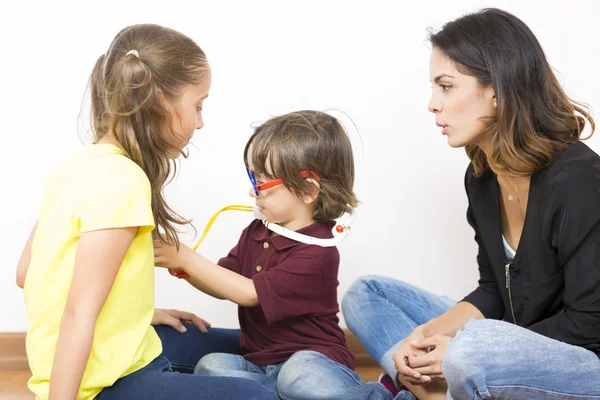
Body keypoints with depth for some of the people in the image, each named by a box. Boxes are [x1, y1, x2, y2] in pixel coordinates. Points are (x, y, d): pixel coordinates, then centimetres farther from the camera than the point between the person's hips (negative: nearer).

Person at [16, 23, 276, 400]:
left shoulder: (79, 166, 3)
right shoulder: (122, 181, -23)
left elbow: (27, 272, 10)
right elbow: (78, 316, -25)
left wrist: (140, 314, 11)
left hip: (107, 355, 9)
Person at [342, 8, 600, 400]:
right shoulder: (482, 177, 3)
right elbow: (494, 294, 8)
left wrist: (460, 351, -21)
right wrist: (428, 333, -9)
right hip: (517, 348, 8)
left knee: (473, 355, -39)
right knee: (366, 294, 6)